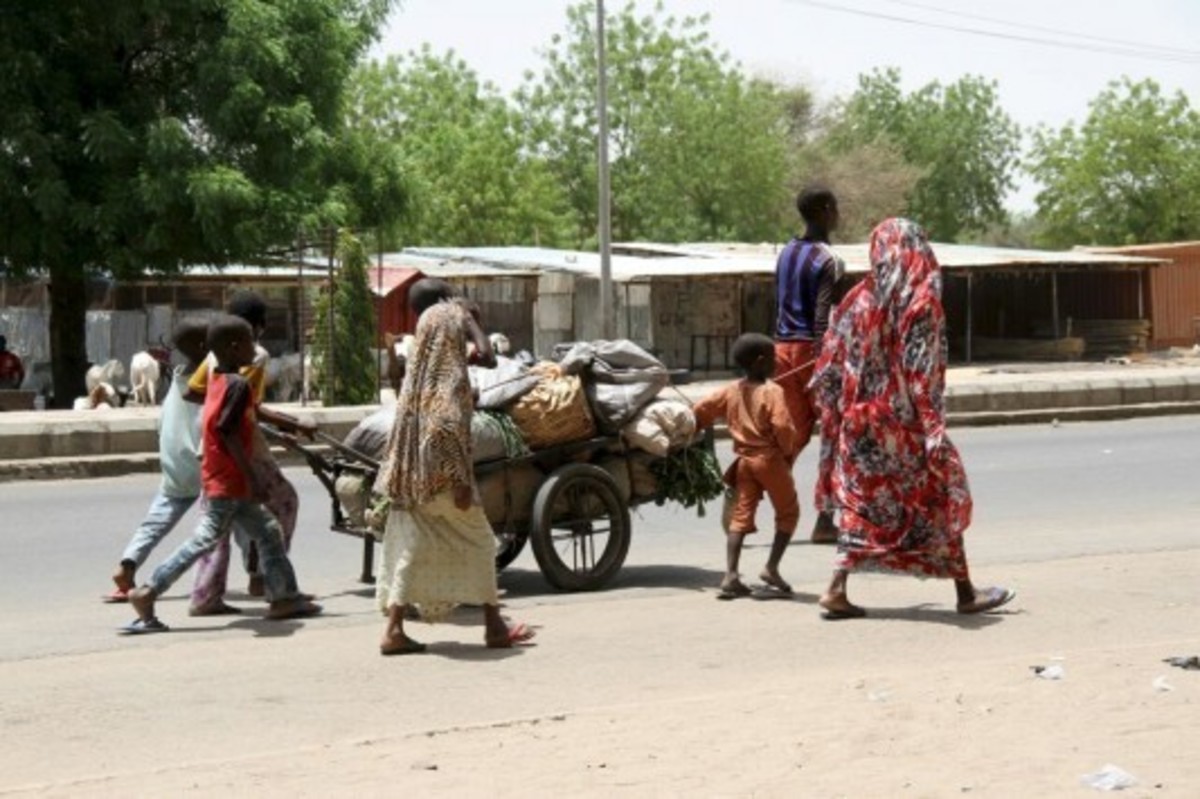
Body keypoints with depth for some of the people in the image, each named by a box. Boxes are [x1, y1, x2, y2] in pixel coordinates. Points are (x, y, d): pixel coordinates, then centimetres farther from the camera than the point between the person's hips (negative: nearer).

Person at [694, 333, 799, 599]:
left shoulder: (731, 391, 6)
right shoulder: (772, 391, -12)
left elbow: (701, 409, 7)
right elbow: (782, 426, -22)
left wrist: (699, 428, 24)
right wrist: (790, 450, -6)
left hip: (744, 460, 5)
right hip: (770, 459, -5)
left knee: (741, 515, 5)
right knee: (788, 513, 11)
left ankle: (730, 575, -5)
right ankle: (772, 568, 2)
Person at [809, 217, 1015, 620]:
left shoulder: (859, 298, 3)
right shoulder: (922, 301, -10)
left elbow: (830, 364, 5)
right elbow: (923, 374, -17)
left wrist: (839, 413, 13)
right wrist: (933, 429, -17)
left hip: (860, 419, 4)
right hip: (904, 421, -4)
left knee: (863, 505, 13)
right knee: (943, 498, 10)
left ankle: (837, 589, 2)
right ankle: (966, 593, 16)